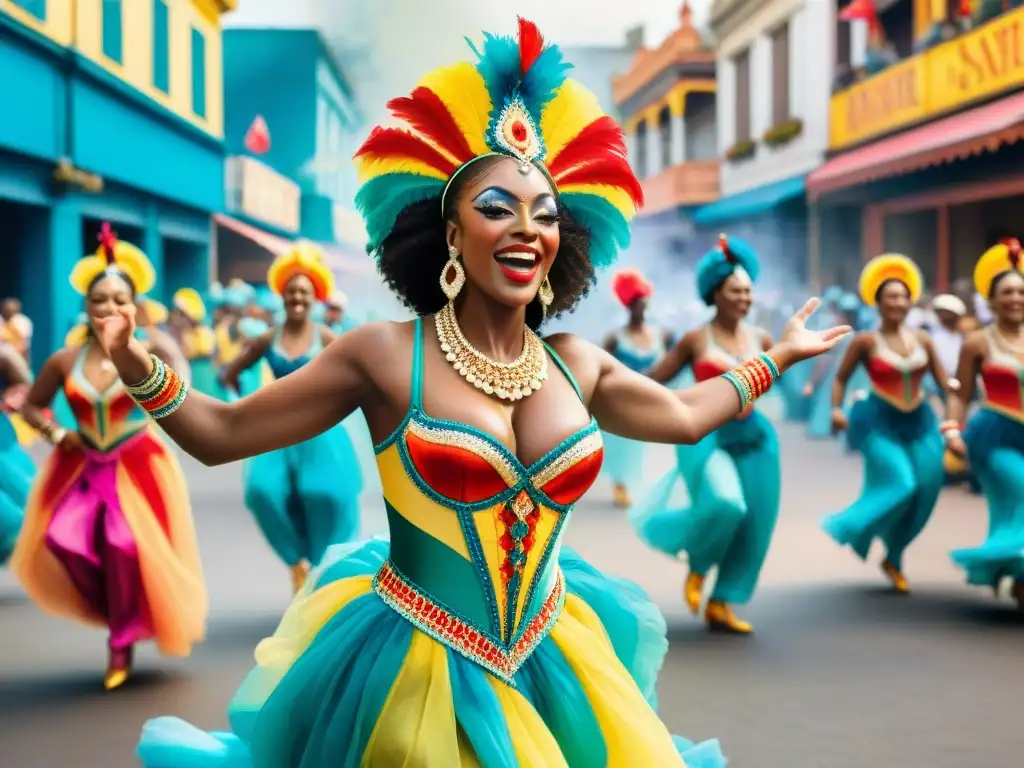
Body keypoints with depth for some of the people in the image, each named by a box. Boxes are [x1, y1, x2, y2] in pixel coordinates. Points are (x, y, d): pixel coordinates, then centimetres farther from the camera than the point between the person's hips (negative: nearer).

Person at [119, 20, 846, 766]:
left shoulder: (577, 364, 3)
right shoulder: (387, 354, -11)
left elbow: (685, 416, 22)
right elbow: (222, 433, -9)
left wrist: (780, 356, 27)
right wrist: (142, 371, -26)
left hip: (550, 659, 5)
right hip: (416, 665, -5)